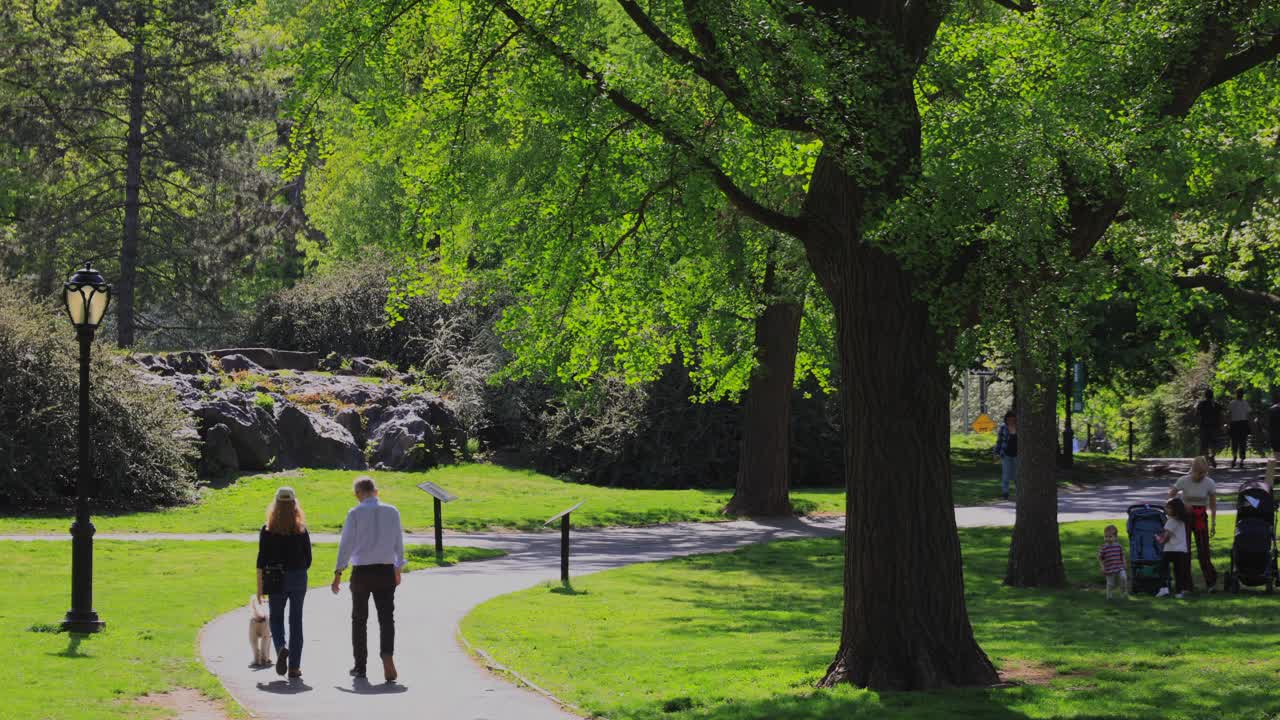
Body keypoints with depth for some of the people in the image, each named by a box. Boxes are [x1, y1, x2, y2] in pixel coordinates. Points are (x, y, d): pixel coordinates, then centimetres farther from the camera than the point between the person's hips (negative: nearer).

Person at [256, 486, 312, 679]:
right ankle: (294, 666, 7)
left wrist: (259, 587, 0)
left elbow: (261, 561, -6)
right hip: (298, 579, 1)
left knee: (276, 618, 13)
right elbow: (308, 559, 2)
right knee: (296, 621, 8)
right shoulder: (301, 530, -2)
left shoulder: (267, 530, -5)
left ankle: (281, 648, -16)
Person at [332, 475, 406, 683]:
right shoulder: (392, 512, 3)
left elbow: (346, 543, -8)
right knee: (386, 617, -1)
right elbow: (399, 542, 9)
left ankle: (360, 666, 17)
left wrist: (338, 572, -5)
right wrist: (398, 569, 21)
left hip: (361, 572, -2)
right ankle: (387, 655, -25)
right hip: (386, 570, 2)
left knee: (359, 620, 12)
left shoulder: (355, 513, -6)